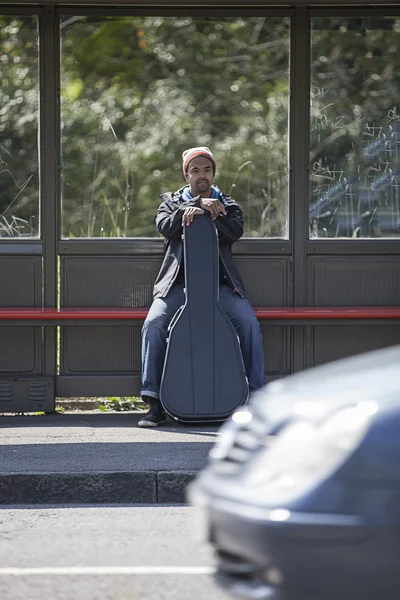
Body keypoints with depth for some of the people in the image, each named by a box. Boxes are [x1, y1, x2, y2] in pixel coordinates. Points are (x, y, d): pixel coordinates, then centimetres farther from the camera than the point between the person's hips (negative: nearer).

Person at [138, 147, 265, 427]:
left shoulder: (227, 205, 17)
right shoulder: (172, 201, 16)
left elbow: (235, 231, -5)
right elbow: (164, 225, -6)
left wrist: (205, 213, -18)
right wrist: (197, 205, -15)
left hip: (220, 284, 1)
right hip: (179, 285, 0)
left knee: (249, 323, -23)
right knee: (153, 325, -25)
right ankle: (154, 404, -21)